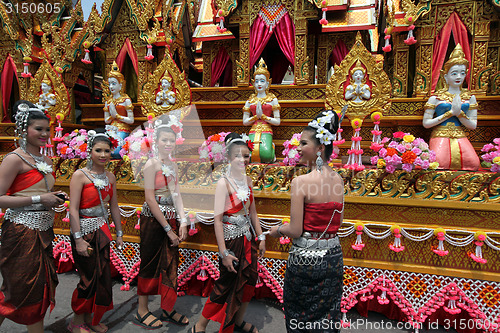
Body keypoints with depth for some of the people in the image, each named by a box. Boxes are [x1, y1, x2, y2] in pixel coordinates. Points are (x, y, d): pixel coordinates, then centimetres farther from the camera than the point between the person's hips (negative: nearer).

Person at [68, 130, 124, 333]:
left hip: (102, 230, 6)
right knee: (89, 278, 2)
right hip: (84, 230, -6)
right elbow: (73, 209, -16)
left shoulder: (110, 177, 6)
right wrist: (78, 239, -20)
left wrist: (119, 233, 13)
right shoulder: (80, 175, -12)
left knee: (102, 276, 12)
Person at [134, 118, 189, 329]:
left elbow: (176, 195, 9)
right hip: (153, 219, -6)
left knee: (170, 264, 13)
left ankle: (168, 309, 29)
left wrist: (183, 221, -2)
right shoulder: (152, 164, -12)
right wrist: (168, 228, -15)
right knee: (150, 264, 6)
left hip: (170, 219, 7)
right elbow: (150, 199, -16)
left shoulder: (173, 166, 9)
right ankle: (142, 311, 24)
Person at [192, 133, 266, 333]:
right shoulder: (224, 182, -17)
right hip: (231, 239, -6)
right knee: (227, 284, 5)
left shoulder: (247, 180, 4)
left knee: (248, 282, 15)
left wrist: (260, 237, 12)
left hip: (248, 237, 7)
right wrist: (224, 252, -19)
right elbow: (217, 220, -18)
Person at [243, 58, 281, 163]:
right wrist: (256, 116, -5)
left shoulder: (272, 99, 8)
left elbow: (277, 121, 2)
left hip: (266, 131, -1)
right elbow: (245, 122, 10)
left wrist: (263, 116, -7)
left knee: (266, 156, -26)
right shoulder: (250, 101, 13)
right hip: (253, 131, 1)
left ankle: (271, 147, 9)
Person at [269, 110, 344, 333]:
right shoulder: (338, 180, 1)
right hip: (333, 256, 6)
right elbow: (338, 222, 10)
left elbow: (295, 231, -17)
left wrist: (277, 230, 2)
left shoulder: (301, 182, -19)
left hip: (305, 258, -6)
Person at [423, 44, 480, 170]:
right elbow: (426, 123, -5)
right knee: (439, 164, -29)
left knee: (473, 163, -21)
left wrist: (459, 113, -12)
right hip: (440, 136, -3)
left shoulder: (470, 98, 11)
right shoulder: (436, 98, 0)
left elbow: (473, 125, 6)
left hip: (460, 137, 3)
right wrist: (450, 113, -10)